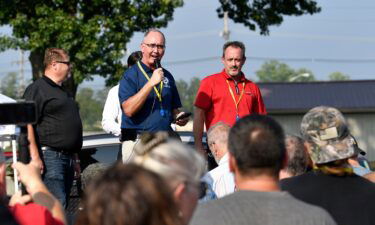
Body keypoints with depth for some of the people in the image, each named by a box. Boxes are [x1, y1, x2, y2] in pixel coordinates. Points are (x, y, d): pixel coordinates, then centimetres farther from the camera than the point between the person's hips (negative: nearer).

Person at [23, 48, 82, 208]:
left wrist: (75, 158, 29)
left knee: (62, 205, 8)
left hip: (67, 157, 9)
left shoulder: (62, 92, 24)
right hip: (50, 156, -9)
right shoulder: (37, 89, -6)